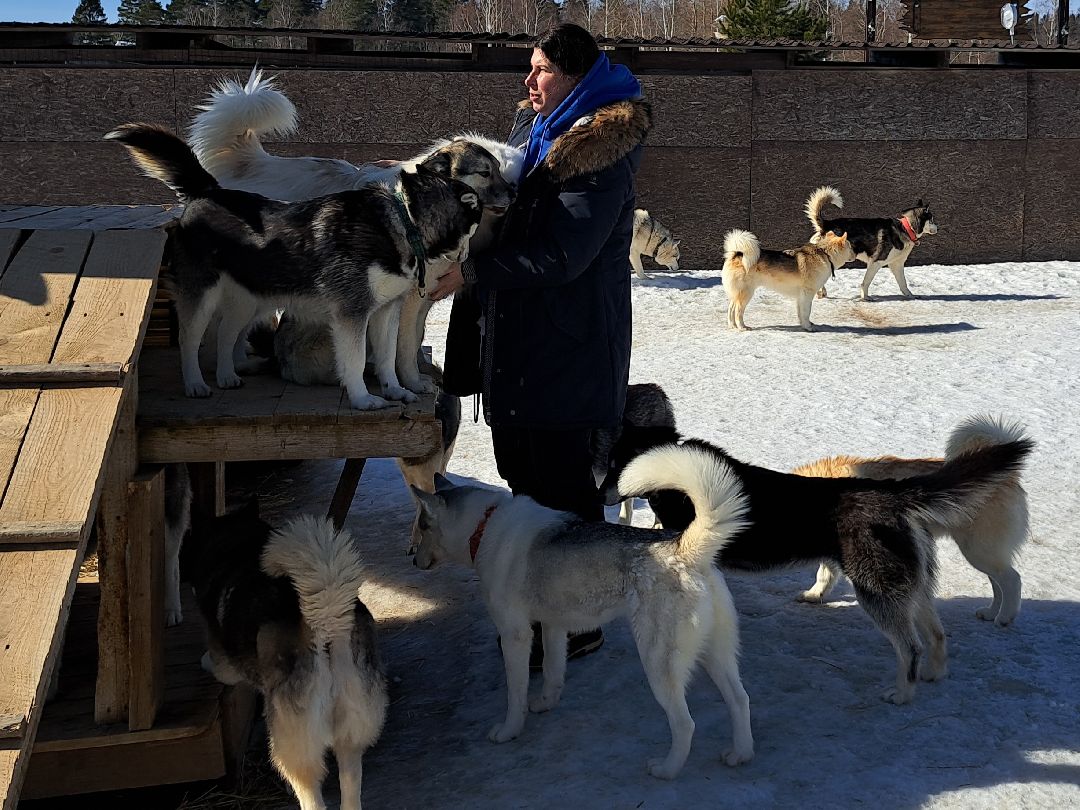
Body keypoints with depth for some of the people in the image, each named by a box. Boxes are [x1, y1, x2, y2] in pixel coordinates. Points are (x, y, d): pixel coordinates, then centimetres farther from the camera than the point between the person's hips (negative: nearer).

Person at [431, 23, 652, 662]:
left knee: (561, 479, -2)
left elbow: (562, 256, -23)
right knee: (521, 468, 18)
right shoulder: (531, 128, 11)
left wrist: (471, 274, -24)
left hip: (566, 342, -9)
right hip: (516, 333, 9)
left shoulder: (603, 155, -17)